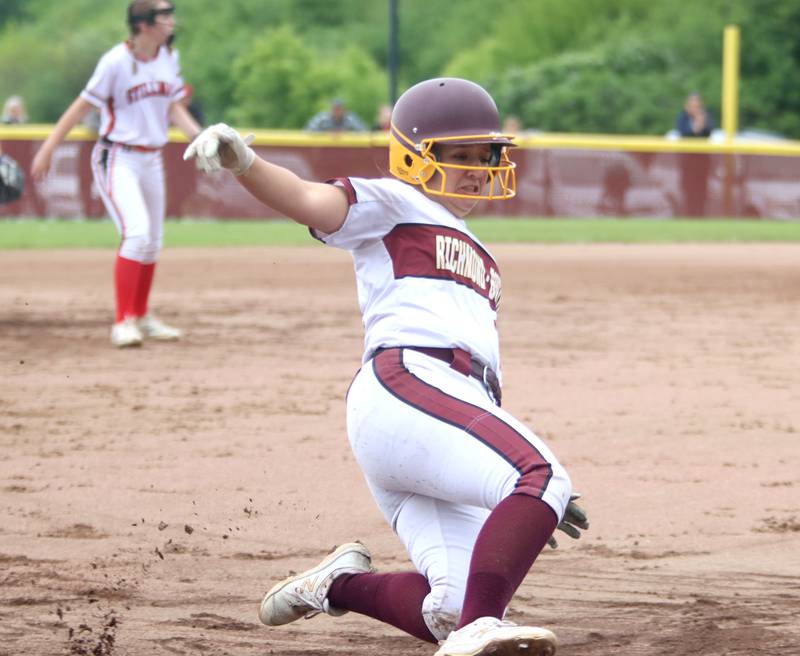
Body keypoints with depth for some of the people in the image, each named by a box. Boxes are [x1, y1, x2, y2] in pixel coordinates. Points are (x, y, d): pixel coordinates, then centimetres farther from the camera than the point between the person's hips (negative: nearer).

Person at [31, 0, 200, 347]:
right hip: (117, 159, -7)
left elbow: (175, 108, 10)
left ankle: (141, 317, 31)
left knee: (152, 243, 13)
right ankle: (123, 322, -17)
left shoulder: (169, 58, 5)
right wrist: (48, 149, -15)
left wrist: (198, 136, -8)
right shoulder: (116, 61, -16)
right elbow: (83, 105, -13)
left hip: (152, 160, 7)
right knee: (137, 232, -21)